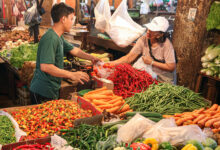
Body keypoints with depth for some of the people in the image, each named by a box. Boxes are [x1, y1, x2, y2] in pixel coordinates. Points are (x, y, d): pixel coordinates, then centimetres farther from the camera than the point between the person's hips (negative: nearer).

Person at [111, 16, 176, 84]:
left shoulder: (166, 44, -17)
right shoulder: (143, 40, -7)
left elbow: (171, 67, -15)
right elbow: (129, 58, -8)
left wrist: (152, 62, -17)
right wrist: (113, 63, -21)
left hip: (163, 81, -4)